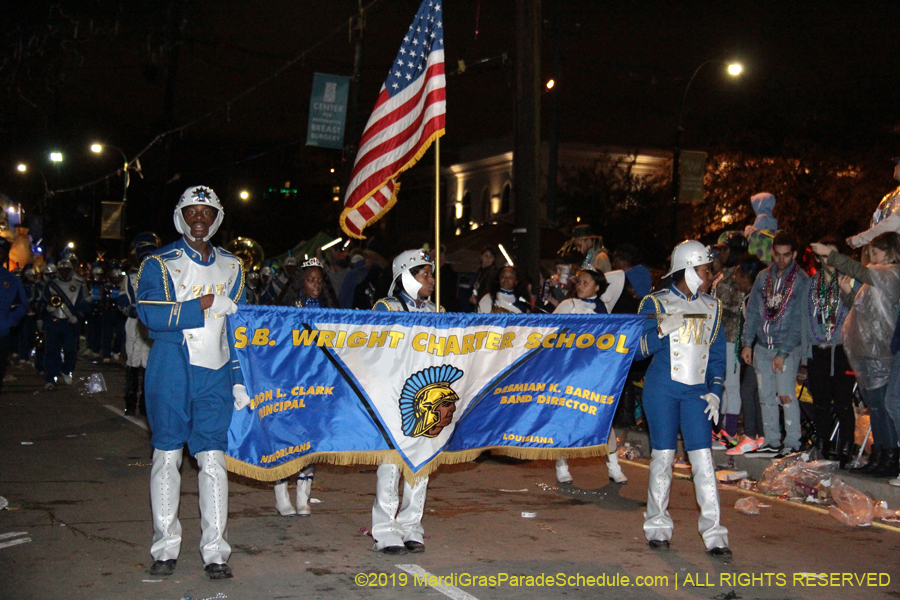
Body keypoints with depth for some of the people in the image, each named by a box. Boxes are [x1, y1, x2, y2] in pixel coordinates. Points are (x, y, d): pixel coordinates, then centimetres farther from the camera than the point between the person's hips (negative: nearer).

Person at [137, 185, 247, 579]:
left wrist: (239, 379, 12)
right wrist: (207, 304, -13)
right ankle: (165, 547, 11)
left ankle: (214, 550, 2)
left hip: (215, 372, 2)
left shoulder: (230, 267, 14)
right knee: (167, 455, 2)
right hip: (171, 369, -2)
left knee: (213, 457, -2)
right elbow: (150, 313, -14)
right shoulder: (160, 263, 2)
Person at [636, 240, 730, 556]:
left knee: (703, 458, -4)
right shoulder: (656, 303, 1)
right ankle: (658, 526, 13)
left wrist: (715, 392, 7)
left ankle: (713, 533, -2)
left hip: (696, 391, 3)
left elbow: (717, 354, 17)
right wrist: (662, 330, -20)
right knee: (663, 455, -1)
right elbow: (637, 348, -3)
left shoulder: (712, 307, 14)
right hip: (662, 389, -3)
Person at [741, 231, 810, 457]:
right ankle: (771, 442, 14)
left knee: (786, 395, -13)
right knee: (766, 397, 6)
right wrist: (747, 343, 3)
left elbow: (798, 320, -10)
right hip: (762, 346, 5)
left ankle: (793, 442, -4)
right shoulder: (763, 277, 9)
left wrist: (783, 353, -14)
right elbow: (752, 311, 12)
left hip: (787, 347, -5)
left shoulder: (801, 281, -6)